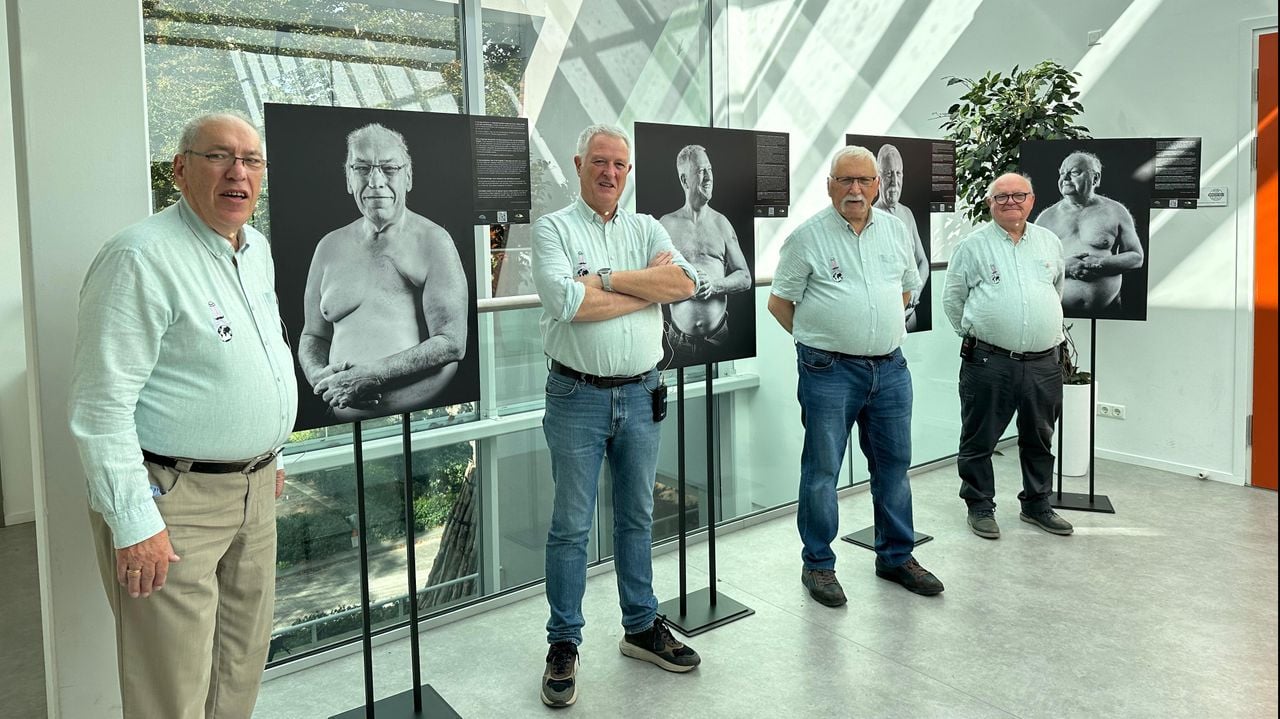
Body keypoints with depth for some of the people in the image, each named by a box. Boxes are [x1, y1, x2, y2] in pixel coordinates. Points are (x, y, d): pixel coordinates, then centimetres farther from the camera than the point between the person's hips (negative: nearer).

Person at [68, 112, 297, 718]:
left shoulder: (257, 248, 10)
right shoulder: (142, 258, -18)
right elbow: (100, 406, -21)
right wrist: (134, 524, -21)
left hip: (252, 489, 8)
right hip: (174, 498, -8)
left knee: (242, 667, 19)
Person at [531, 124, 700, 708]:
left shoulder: (646, 229, 10)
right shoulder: (553, 228, -3)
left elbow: (684, 284, -8)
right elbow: (567, 302, -20)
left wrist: (608, 278, -15)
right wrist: (649, 287, -11)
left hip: (641, 395, 4)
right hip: (578, 397, -4)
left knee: (637, 517, 15)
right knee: (571, 525, 3)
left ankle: (641, 627, 30)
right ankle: (564, 644, 17)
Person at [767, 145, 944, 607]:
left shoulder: (895, 230, 9)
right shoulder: (808, 236, -6)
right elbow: (779, 302, -2)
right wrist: (820, 339, 4)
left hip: (890, 367, 5)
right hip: (830, 372, -5)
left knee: (894, 464, 13)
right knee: (822, 470, 2)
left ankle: (896, 556, 28)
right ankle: (818, 564, 16)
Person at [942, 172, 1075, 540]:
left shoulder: (1050, 242, 11)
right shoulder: (973, 245, -2)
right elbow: (952, 297, 4)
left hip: (1043, 362, 4)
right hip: (989, 362, -4)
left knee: (1039, 439, 16)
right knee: (980, 439, 4)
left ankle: (1036, 503, 31)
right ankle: (980, 506, 18)